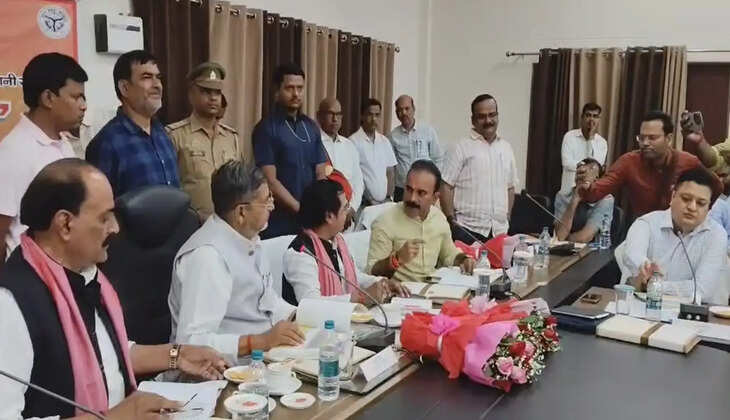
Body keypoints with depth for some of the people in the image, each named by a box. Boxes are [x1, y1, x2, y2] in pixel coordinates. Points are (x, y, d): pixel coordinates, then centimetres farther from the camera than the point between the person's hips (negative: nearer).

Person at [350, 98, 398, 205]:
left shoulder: (384, 141, 10)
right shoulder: (353, 141, -8)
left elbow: (391, 171, 12)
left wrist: (389, 197, 1)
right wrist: (364, 200, -11)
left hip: (384, 202, 5)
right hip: (363, 203, -5)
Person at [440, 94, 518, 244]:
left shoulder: (506, 148, 14)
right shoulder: (461, 148, -3)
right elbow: (446, 186, -6)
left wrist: (507, 218, 14)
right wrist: (451, 220, -11)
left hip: (499, 231, 5)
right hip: (467, 231, -5)